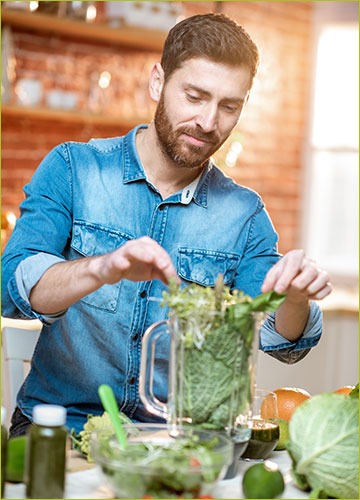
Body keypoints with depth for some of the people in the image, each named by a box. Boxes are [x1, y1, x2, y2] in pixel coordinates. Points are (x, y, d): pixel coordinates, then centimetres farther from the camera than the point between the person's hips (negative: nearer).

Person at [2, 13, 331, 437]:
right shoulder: (72, 168, -2)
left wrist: (295, 299, -24)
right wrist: (102, 269, -35)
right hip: (60, 421, -2)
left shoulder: (244, 212, 4)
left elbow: (281, 343, -1)